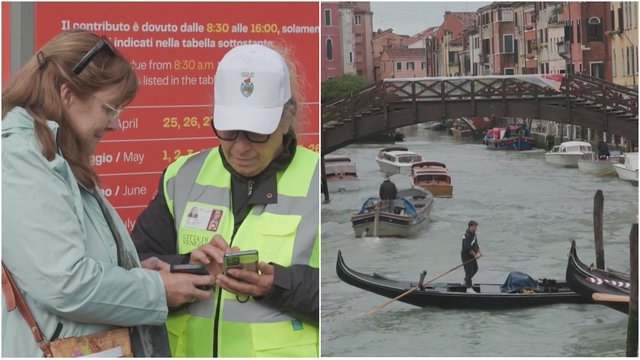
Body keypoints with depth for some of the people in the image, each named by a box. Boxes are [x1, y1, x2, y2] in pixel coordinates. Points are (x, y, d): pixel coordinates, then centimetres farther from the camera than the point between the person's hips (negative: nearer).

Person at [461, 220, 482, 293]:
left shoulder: (474, 235, 7)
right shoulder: (467, 236, -23)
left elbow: (476, 245, 18)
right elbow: (467, 249, -28)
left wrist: (478, 252, 2)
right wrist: (475, 255, -21)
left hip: (472, 256, 10)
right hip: (466, 255, -10)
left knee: (475, 269, 19)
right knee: (469, 271, -7)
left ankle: (466, 281, 38)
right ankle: (469, 288, 0)